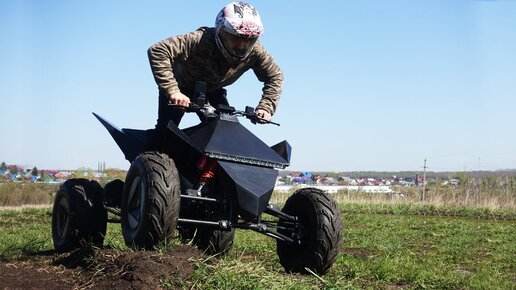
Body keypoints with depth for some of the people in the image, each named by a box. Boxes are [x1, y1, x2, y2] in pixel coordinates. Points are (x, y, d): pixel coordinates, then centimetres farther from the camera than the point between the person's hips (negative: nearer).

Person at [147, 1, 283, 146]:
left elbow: (275, 76, -10)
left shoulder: (255, 52, -27)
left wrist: (265, 107, -25)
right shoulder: (201, 40, -41)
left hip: (213, 91, 4)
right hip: (181, 88, -4)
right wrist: (172, 91, -55)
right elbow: (157, 51, -47)